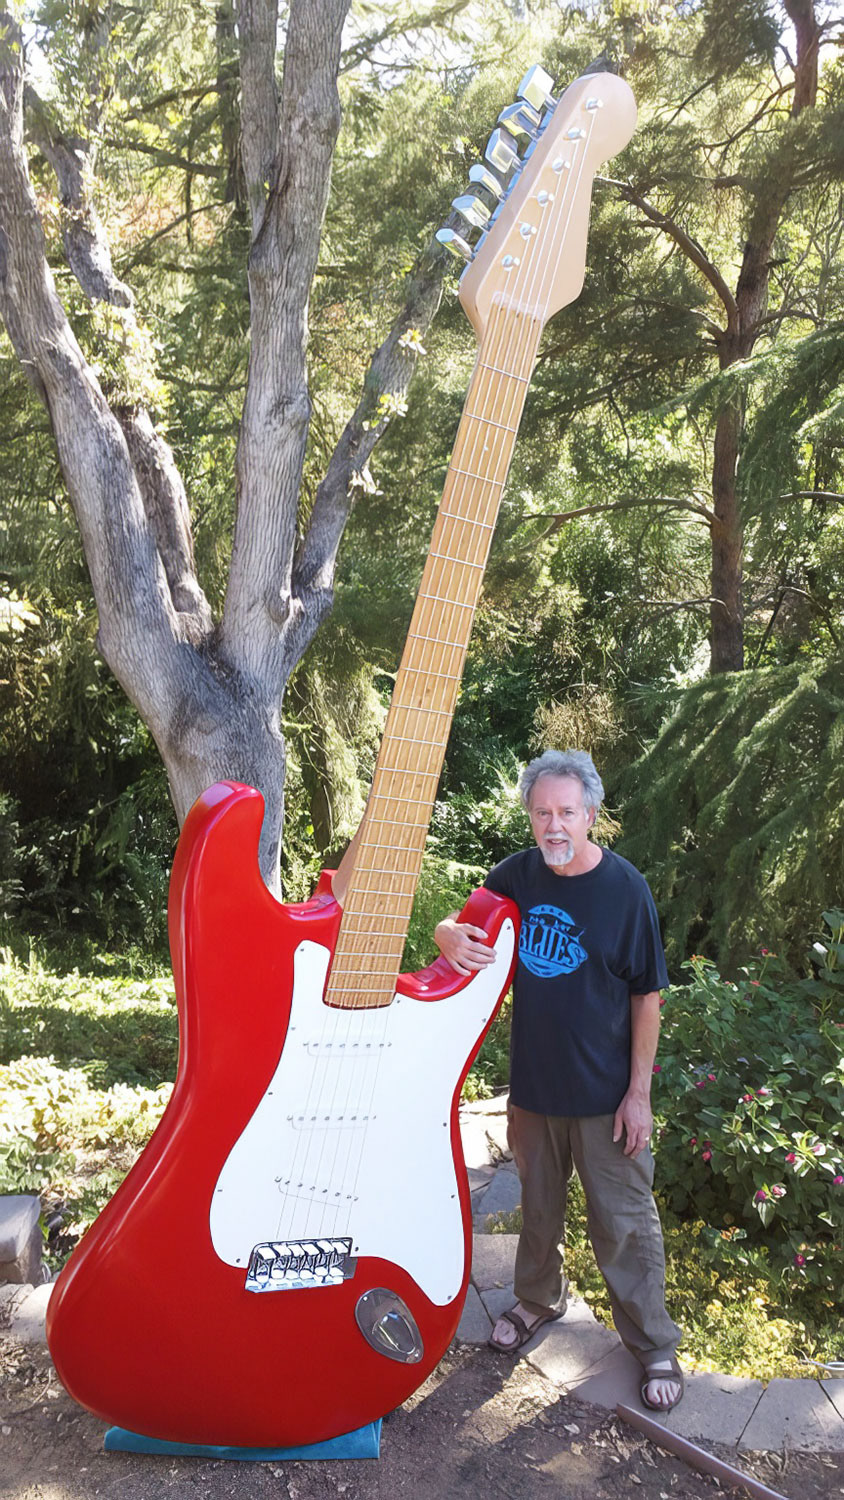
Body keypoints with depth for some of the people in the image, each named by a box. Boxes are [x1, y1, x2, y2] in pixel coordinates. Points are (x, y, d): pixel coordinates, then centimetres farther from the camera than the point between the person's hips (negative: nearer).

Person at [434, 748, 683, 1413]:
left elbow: (648, 996, -11)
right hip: (533, 1083, 4)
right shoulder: (517, 875, -5)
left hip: (606, 1093, -4)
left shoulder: (625, 888, -16)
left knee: (625, 1222, 9)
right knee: (538, 1205, 23)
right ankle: (539, 1299, 48)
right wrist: (451, 935, -21)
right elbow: (456, 923, 5)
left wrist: (639, 1091, -10)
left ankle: (655, 1345, 30)